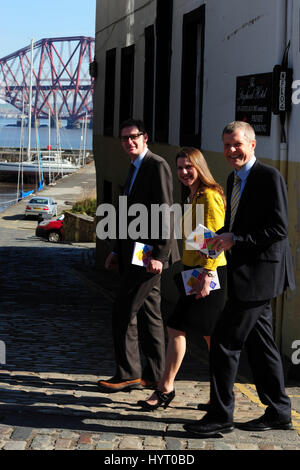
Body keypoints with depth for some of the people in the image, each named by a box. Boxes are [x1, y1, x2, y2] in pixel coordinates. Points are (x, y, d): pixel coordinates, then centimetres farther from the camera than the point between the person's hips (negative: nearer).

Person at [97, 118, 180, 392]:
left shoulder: (157, 166, -12)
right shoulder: (136, 169, 19)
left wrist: (158, 254, -22)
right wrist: (118, 251, 18)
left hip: (150, 254, -10)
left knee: (124, 311, -9)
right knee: (148, 313, 12)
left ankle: (128, 374, -2)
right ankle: (154, 374, 17)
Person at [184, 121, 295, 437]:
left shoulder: (269, 177, -14)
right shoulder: (234, 179, 15)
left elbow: (279, 229, -19)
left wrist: (235, 240, -20)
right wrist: (219, 236, 5)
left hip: (259, 273, -10)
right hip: (247, 273, 10)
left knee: (225, 341, -8)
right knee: (259, 343, 14)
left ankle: (220, 416, 1)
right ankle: (279, 413, 24)